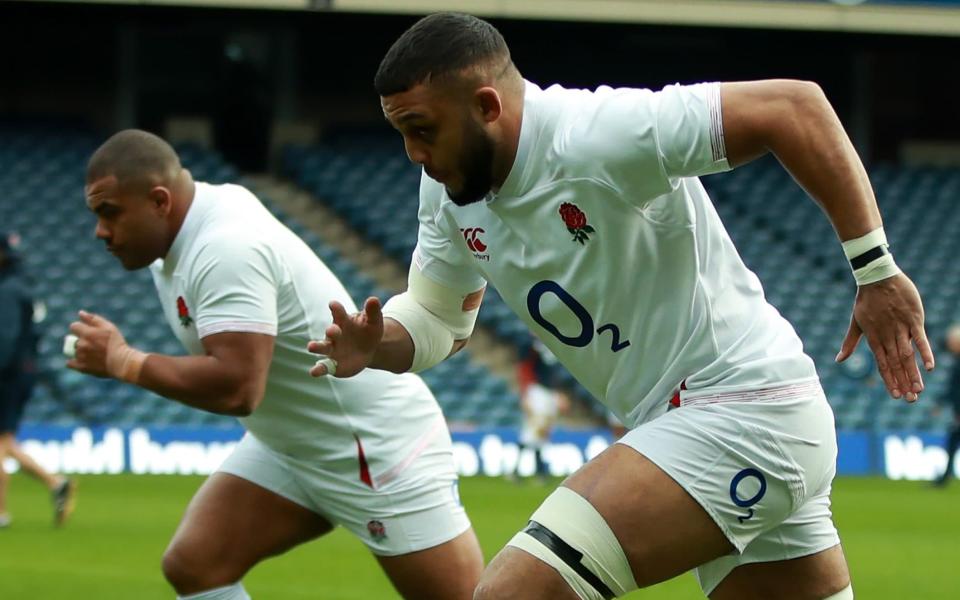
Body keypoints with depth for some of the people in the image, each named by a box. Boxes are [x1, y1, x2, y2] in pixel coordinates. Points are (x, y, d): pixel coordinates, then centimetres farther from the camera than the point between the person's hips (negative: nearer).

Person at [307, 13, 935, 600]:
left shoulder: (597, 137, -21)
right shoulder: (451, 191, 6)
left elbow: (795, 105, -22)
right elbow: (438, 318, 19)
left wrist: (877, 270, -22)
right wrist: (376, 344, -5)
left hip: (739, 416, -10)